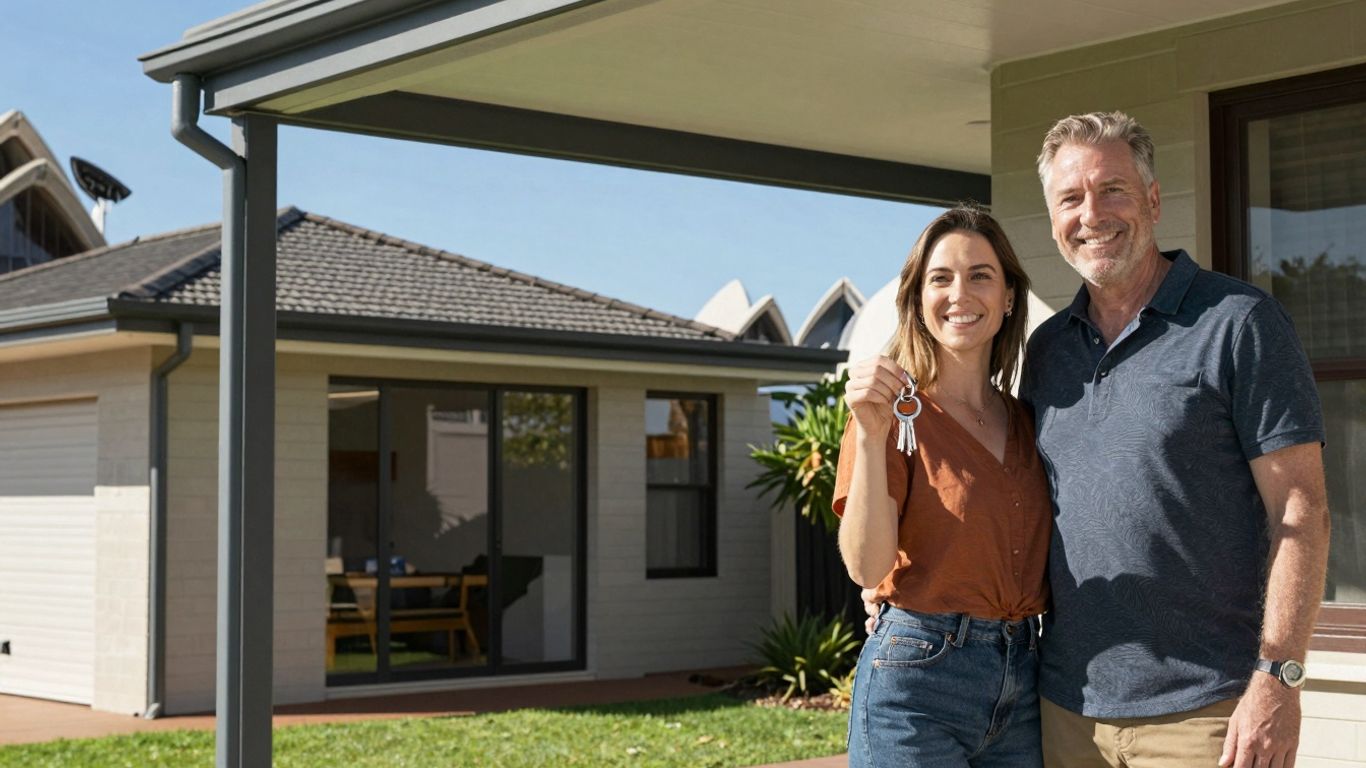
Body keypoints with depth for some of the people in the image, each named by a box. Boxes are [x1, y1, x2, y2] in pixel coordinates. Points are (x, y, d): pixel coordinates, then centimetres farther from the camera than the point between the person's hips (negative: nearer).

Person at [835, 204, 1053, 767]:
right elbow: (866, 567, -16)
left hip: (1024, 677, 5)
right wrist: (870, 435, -24)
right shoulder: (896, 412, -5)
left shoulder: (1025, 424, 11)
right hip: (919, 674, -5)